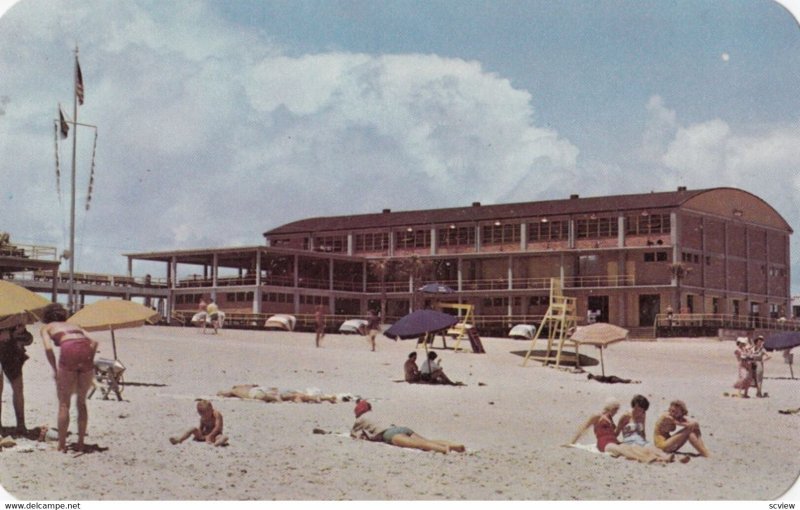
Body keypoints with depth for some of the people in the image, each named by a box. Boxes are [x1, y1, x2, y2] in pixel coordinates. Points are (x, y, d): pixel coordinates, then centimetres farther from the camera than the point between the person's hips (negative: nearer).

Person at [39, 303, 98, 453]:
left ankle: (61, 445, 9)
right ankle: (81, 443, 18)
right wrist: (89, 363, 16)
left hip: (69, 351, -4)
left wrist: (55, 369, 9)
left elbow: (48, 348, 3)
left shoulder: (46, 328, 24)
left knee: (64, 403, 8)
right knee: (81, 402, 17)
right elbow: (94, 342, 15)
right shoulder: (74, 325, 33)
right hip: (86, 351, 4)